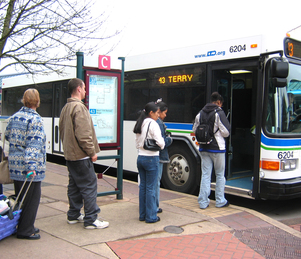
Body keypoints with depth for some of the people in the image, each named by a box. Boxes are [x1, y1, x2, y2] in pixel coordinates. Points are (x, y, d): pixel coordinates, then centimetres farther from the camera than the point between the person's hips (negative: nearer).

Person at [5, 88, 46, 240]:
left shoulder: (14, 117, 9)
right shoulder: (35, 119, -14)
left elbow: (7, 136, 21)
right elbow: (34, 144, -21)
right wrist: (31, 165, -25)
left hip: (15, 165, 8)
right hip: (29, 168, -8)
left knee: (20, 197, 18)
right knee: (32, 198, 3)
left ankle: (23, 226, 29)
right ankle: (26, 230, 10)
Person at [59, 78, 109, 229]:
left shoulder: (66, 108, 14)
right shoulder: (79, 107, -17)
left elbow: (63, 132, 20)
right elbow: (83, 135, -23)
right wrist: (92, 152, -14)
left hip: (70, 155, 10)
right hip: (81, 156, -10)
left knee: (74, 185, 16)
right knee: (89, 186, -4)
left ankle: (73, 216, 25)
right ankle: (90, 220, 0)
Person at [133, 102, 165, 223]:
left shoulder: (140, 124, 12)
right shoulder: (153, 124, -12)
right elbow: (160, 142, -17)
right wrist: (162, 144, 3)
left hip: (140, 158, 8)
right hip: (151, 159, -7)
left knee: (142, 186, 13)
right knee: (151, 188, 0)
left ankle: (142, 215, 20)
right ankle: (151, 217, 8)